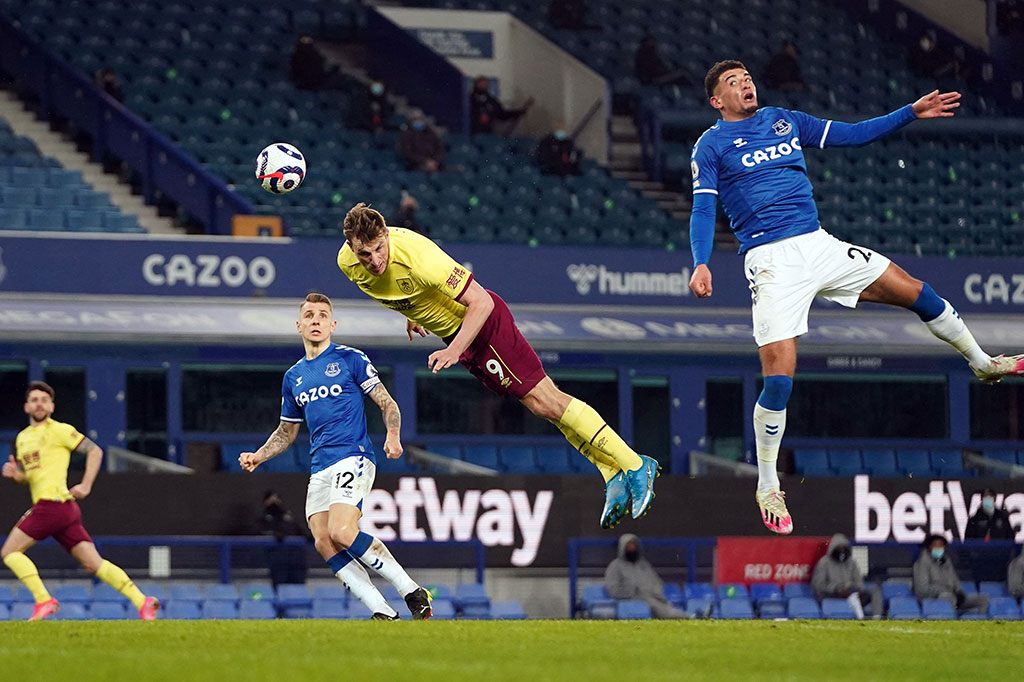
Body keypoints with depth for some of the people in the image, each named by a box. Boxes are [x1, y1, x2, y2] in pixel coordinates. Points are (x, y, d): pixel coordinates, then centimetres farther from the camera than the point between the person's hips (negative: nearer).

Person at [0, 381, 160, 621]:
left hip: (52, 502, -8)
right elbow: (26, 477, 29)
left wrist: (85, 485, -10)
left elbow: (94, 451, -3)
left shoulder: (59, 430, -1)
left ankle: (44, 600, -10)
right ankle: (142, 601, -4)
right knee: (94, 563, 1)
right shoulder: (22, 438, 23)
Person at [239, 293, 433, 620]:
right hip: (319, 468, 6)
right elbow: (287, 430, 28)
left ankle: (413, 593, -15)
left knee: (342, 533, -25)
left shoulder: (350, 359, 3)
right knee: (324, 543, -12)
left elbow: (387, 403, 2)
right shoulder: (293, 377, 19)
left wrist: (393, 435, -18)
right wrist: (258, 456, 12)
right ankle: (383, 614, -10)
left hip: (353, 456, -6)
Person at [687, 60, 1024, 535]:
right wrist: (701, 264, -21)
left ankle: (982, 363, 31)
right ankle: (767, 489, 1)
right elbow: (702, 210, -4)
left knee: (913, 292, 7)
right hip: (770, 260, -5)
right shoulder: (711, 146, 2)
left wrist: (911, 113, 13)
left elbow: (852, 135, 19)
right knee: (779, 378, -14)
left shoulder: (784, 120, 15)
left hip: (818, 243, 5)